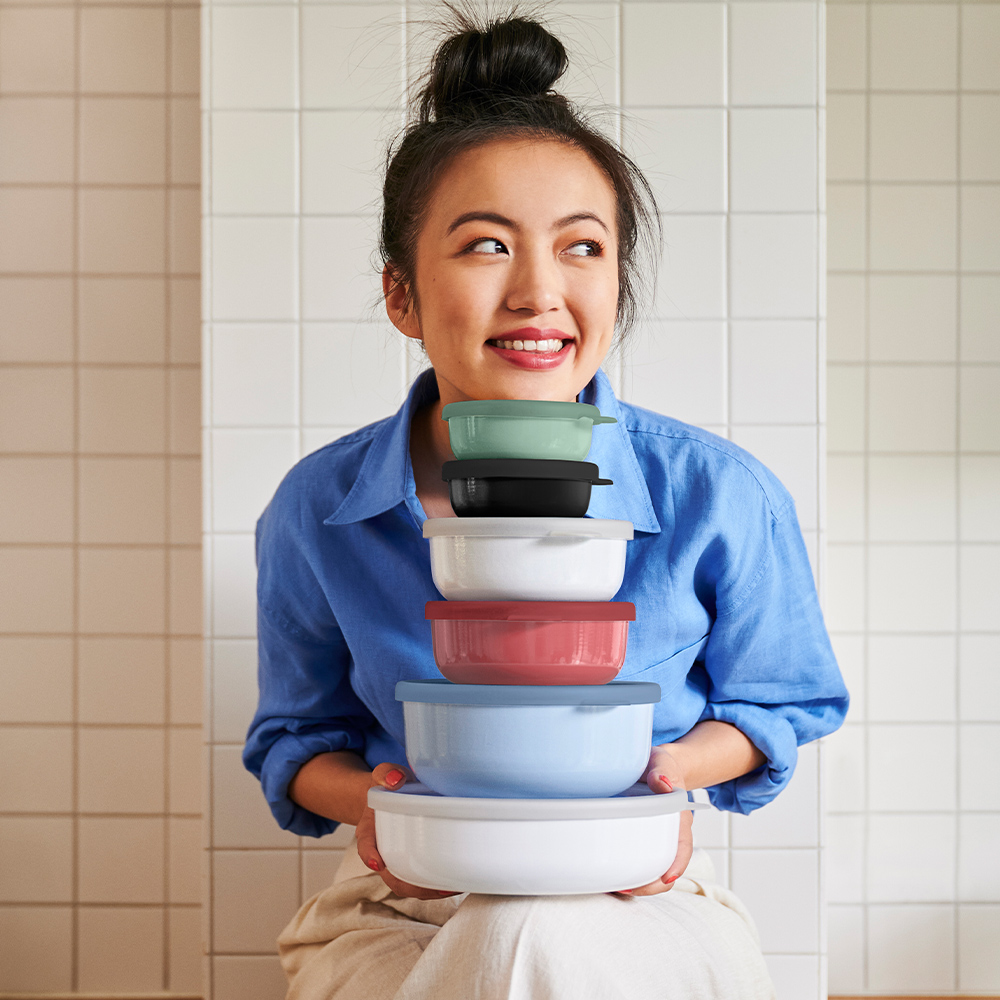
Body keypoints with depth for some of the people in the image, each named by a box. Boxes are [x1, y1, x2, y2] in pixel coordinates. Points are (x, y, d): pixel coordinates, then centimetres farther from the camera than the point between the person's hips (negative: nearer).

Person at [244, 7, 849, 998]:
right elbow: (299, 735, 11)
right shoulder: (317, 510, -7)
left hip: (639, 909, 0)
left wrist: (673, 768, -13)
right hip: (398, 915, 1)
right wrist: (368, 794, -13)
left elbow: (780, 703, 9)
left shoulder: (718, 497, -10)